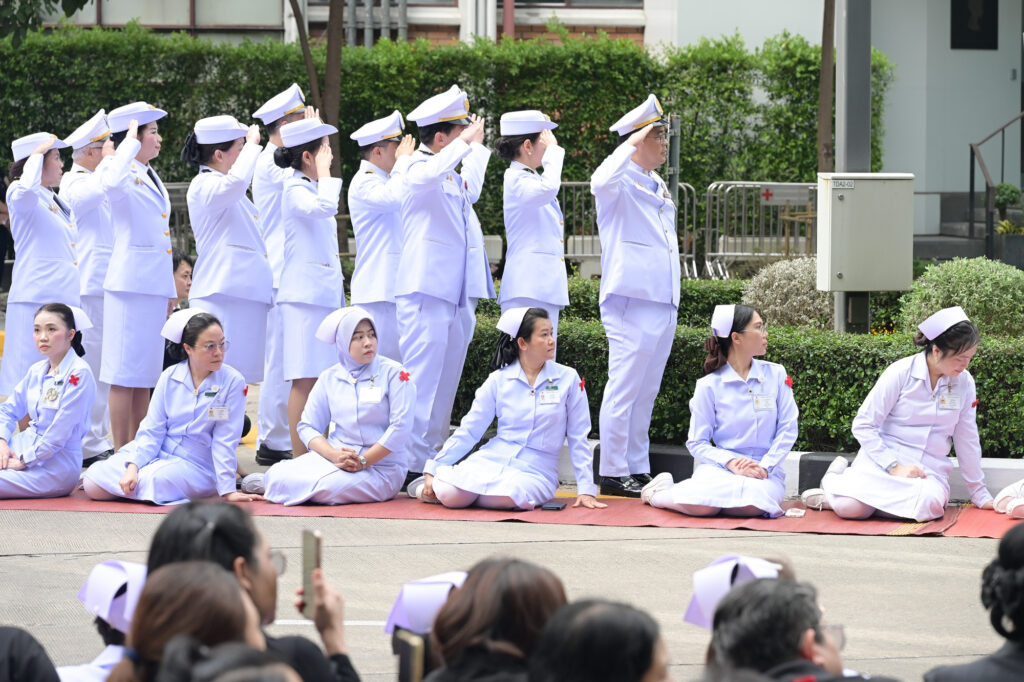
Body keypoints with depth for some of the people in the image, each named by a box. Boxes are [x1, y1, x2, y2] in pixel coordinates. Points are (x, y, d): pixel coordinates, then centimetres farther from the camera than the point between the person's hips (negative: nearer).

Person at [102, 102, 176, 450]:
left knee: (144, 376, 10)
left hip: (154, 284, 9)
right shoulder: (127, 174, -8)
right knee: (125, 374, -6)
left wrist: (168, 293, 22)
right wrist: (130, 142, -22)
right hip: (130, 283, -9)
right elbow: (113, 182, -36)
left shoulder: (152, 178, 18)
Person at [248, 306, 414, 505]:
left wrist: (362, 461, -16)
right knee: (279, 476, -25)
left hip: (380, 466, -3)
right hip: (333, 457, 3)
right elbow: (308, 427, 5)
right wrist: (335, 455, -15)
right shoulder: (330, 378, 10)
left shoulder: (394, 374, -1)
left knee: (327, 487, -33)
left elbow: (400, 428, -8)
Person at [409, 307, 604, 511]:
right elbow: (469, 430, 6)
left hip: (535, 471, -1)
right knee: (449, 494, -28)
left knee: (507, 496, -37)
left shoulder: (568, 378, 2)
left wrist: (586, 489, 0)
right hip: (491, 461, 1)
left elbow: (578, 439, 5)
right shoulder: (498, 380, 4)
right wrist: (433, 468, -1)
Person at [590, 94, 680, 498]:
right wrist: (633, 142, -24)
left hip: (663, 303, 9)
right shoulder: (621, 183, -7)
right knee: (624, 389, -8)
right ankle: (613, 474, -6)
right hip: (632, 300, -9)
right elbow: (602, 181, -33)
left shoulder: (657, 187, 20)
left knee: (646, 392, 10)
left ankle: (637, 470, 15)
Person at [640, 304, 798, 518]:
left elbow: (787, 429, 5)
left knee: (751, 504, -38)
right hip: (720, 467, -2)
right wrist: (730, 462, -17)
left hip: (766, 471, 2)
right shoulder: (710, 386, 2)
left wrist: (765, 466, -10)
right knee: (701, 505, -36)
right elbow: (697, 442, 1)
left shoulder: (776, 375, 9)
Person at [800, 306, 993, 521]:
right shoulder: (900, 373, -7)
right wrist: (894, 467, -16)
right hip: (881, 461, -3)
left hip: (929, 470, 3)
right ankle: (836, 478, 5)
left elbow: (967, 439, 14)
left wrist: (980, 495, 17)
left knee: (928, 505, -36)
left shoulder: (964, 382, 4)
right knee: (849, 507, -33)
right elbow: (863, 425, -6)